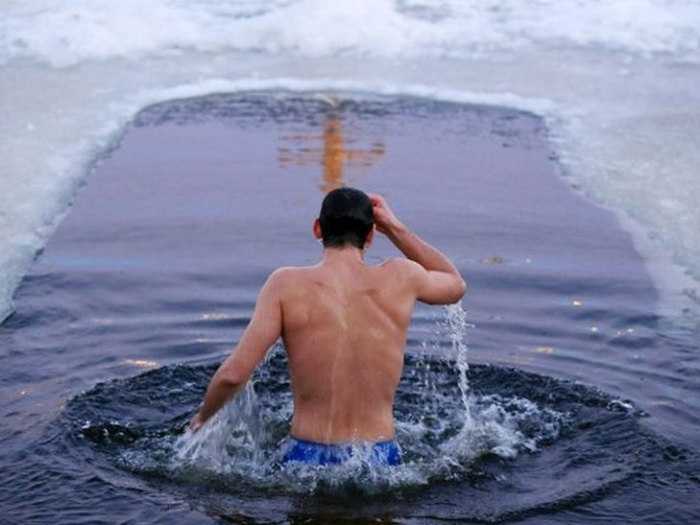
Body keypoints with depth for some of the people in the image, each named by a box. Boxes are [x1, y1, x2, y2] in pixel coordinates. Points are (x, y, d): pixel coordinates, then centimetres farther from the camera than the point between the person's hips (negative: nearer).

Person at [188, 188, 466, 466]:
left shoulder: (286, 285, -7)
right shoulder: (400, 278, -2)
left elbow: (233, 374, -11)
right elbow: (456, 284, 22)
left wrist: (202, 416, 9)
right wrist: (396, 229, 19)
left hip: (307, 460, -1)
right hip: (380, 463, 1)